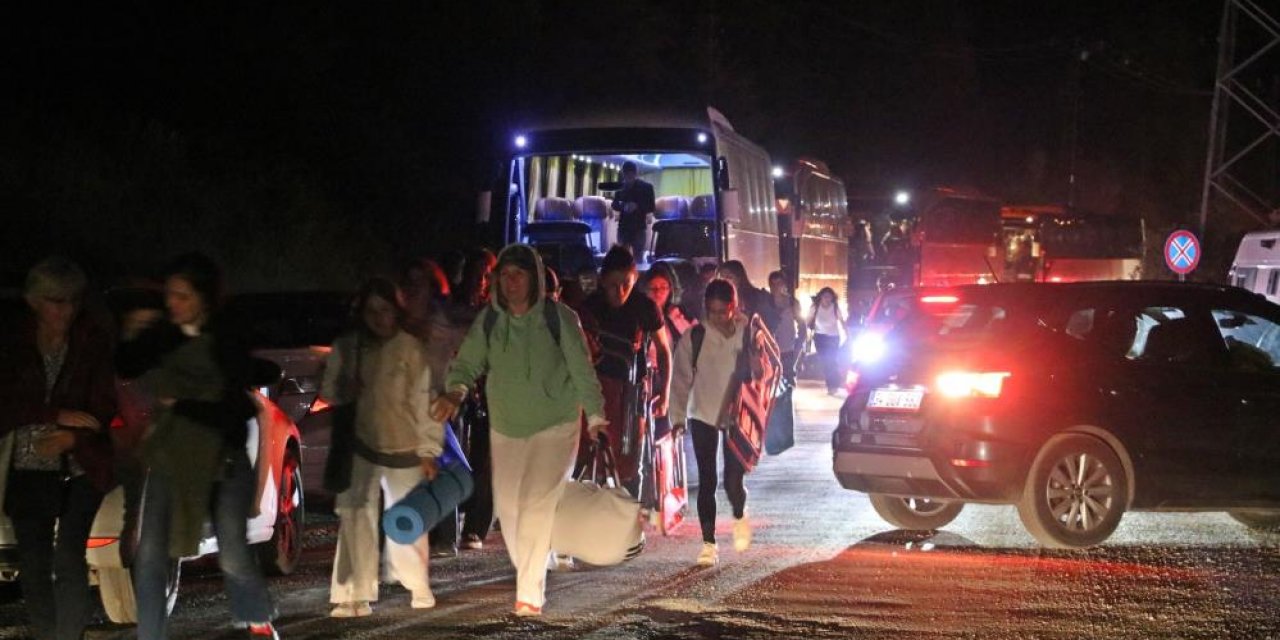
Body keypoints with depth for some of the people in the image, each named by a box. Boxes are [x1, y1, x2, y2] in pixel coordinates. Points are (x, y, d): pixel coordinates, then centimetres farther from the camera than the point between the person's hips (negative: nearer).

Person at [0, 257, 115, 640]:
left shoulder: (95, 344, -3)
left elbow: (104, 407, -6)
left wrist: (73, 438, -23)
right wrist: (58, 415, -18)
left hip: (79, 467, -3)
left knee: (69, 558, -13)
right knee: (33, 566, 5)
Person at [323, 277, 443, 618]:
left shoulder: (411, 349, -6)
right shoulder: (346, 347, 0)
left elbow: (425, 400, -6)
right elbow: (329, 392, 10)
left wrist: (428, 450, -6)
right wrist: (343, 391, -14)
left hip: (404, 448, -1)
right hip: (360, 447, 1)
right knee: (356, 519, -8)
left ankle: (418, 587, 30)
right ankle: (355, 595, -4)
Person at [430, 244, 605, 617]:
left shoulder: (559, 317, -12)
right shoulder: (489, 320, -2)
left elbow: (581, 369, -8)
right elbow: (469, 361, -7)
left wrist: (595, 415, -7)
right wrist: (456, 391, -27)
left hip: (555, 425, -4)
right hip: (506, 427, 4)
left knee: (537, 505, -15)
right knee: (508, 506, 7)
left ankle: (530, 592, -11)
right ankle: (529, 577, 28)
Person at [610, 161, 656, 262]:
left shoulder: (646, 187, -1)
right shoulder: (620, 187, 5)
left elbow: (651, 207, -2)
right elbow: (614, 205, 10)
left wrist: (637, 207, -19)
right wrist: (622, 206, -13)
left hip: (639, 227, -2)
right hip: (623, 226, 2)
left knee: (638, 257, 0)